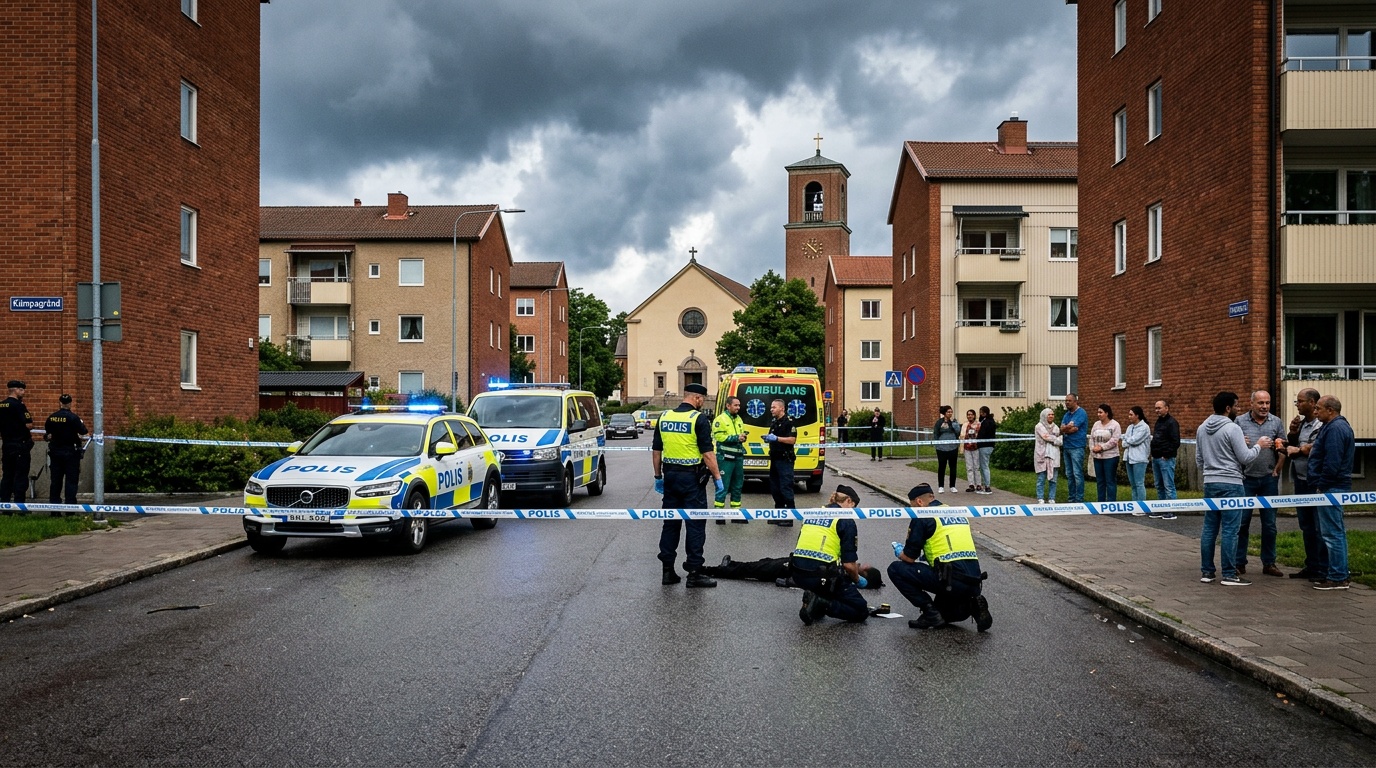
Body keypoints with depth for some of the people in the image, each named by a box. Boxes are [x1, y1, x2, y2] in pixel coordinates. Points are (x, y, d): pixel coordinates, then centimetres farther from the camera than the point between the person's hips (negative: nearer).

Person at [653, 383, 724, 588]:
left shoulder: (664, 417, 6)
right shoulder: (699, 419, -11)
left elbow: (656, 450, 10)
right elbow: (707, 453, -14)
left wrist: (658, 476, 18)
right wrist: (718, 478, -7)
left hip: (670, 475, 6)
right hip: (691, 478, -6)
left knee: (670, 523, 11)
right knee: (695, 525, 1)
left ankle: (668, 571, 14)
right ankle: (693, 573, 2)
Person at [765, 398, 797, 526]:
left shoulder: (788, 422, -10)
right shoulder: (773, 423, 15)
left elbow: (792, 439, -19)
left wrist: (776, 438, -22)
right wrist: (768, 439, 5)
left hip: (785, 460, -9)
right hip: (774, 459, 9)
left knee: (786, 488, -8)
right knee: (774, 488, 11)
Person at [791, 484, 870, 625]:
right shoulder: (846, 521, -3)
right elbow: (849, 565, -7)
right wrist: (857, 580, 15)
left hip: (797, 575, 7)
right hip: (821, 577, -7)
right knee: (861, 612, 8)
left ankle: (814, 597, 11)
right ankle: (822, 604, -13)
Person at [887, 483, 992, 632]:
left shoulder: (922, 517, -2)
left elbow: (909, 558, 1)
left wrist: (899, 552, 23)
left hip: (951, 580, -8)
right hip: (974, 582, 8)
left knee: (896, 569, 4)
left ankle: (930, 612, 0)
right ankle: (972, 605, 5)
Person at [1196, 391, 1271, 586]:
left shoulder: (1202, 428, 10)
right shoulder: (1232, 428, -12)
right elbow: (1245, 457, -11)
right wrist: (1258, 445, 6)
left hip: (1210, 483, 7)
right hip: (1231, 484, -7)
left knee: (1209, 528, 9)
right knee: (1230, 530, -4)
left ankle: (1207, 572, 12)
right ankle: (1229, 575, -1)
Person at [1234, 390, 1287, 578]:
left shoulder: (1276, 422, 6)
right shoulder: (1240, 421, 1)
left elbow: (1283, 450, 6)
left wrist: (1276, 471, -1)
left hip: (1269, 479, 2)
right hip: (1246, 478, -2)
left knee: (1269, 524, 8)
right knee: (1242, 522, 2)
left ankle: (1269, 563, 17)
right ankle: (1239, 563, 9)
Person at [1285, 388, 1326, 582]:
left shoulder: (1322, 425, -13)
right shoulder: (1301, 422, 13)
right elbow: (1290, 447, 19)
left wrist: (1298, 450, -8)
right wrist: (1292, 433, 1)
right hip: (1300, 481, 9)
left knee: (1320, 528, -4)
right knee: (1306, 527, 15)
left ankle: (1324, 571, 2)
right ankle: (1311, 566, 24)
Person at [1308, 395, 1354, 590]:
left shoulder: (1335, 429, -17)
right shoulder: (1336, 426, 18)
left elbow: (1332, 462, -23)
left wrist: (1322, 486, -17)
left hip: (1330, 488, -11)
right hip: (1333, 487, 11)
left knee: (1332, 533, -7)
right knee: (1336, 532, 15)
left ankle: (1337, 578, -3)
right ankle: (1341, 575, 23)